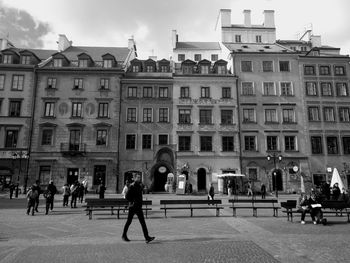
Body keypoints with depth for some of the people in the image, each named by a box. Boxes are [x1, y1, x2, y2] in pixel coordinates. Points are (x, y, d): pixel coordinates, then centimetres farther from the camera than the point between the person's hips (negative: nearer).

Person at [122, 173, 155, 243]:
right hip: (132, 207, -7)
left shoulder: (140, 186, 11)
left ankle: (147, 237, -3)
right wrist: (132, 202, -14)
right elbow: (127, 196, -17)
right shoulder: (132, 186, -12)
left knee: (143, 222, 0)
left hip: (139, 207, 7)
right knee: (129, 221, 8)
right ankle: (124, 235, 26)